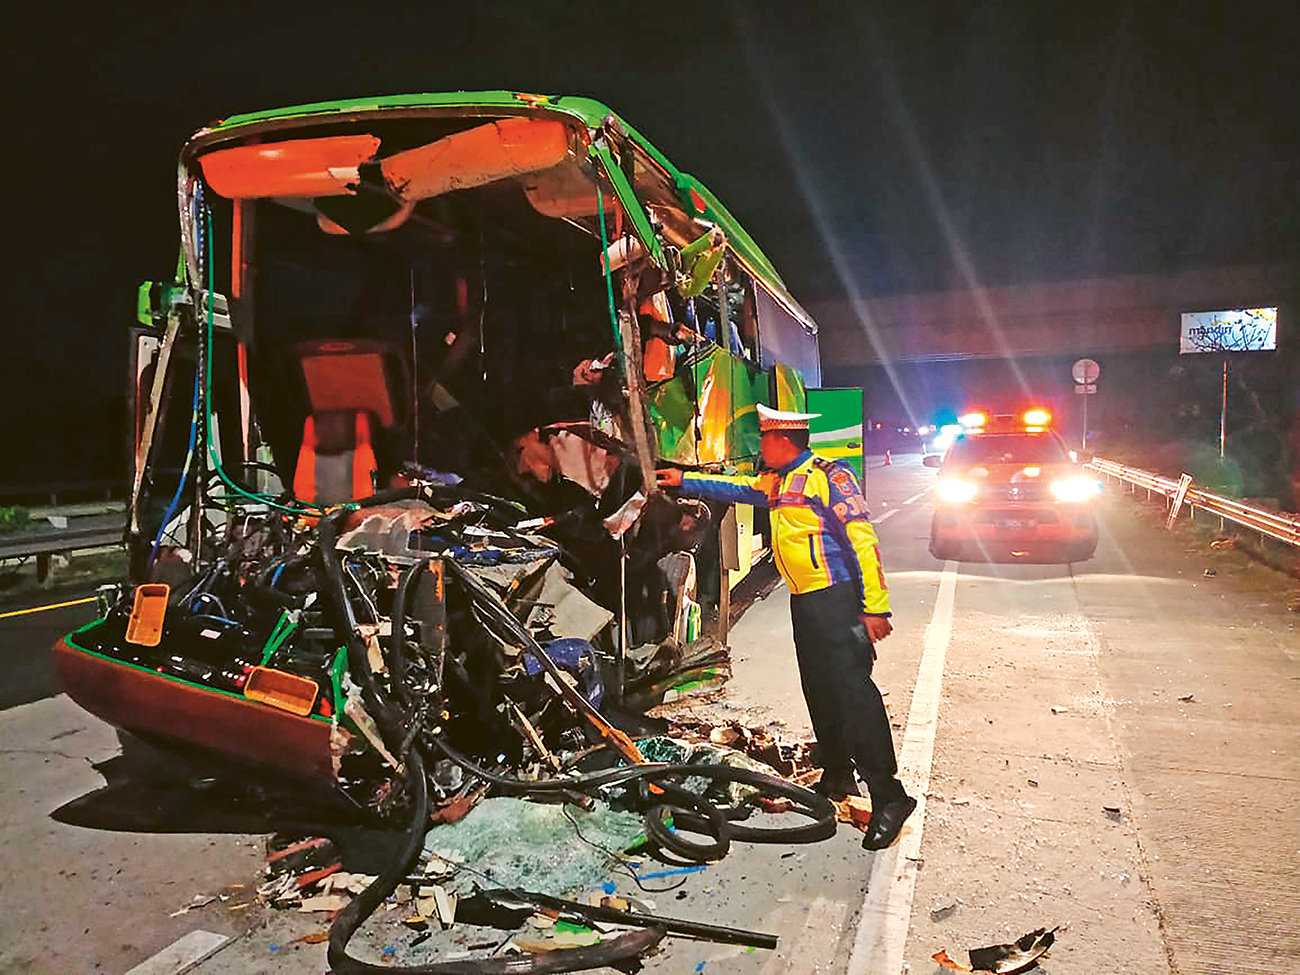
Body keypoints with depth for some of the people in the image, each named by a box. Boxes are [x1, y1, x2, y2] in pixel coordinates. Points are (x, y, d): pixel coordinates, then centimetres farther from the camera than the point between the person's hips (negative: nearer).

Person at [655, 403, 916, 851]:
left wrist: (875, 607, -20)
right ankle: (837, 776, 27)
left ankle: (888, 796, -8)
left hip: (838, 599, -9)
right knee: (818, 690, 13)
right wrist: (684, 480, 33)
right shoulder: (776, 482, 15)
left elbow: (863, 540, -16)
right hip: (804, 602, 9)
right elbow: (735, 488, 33)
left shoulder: (829, 475, -11)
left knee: (851, 690, -13)